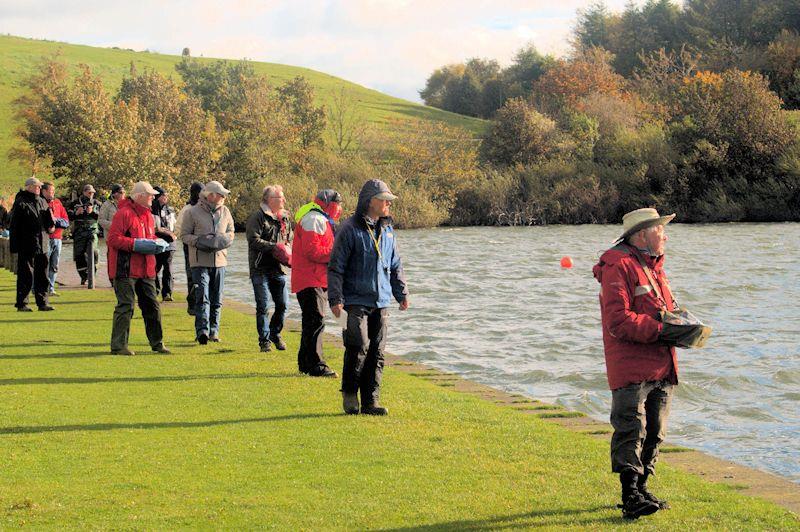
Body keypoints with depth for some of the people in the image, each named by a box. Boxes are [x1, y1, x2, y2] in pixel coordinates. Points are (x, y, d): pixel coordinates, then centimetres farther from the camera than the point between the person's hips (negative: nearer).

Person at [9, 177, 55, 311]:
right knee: (25, 275, -2)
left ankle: (42, 303, 14)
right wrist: (15, 245, -13)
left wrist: (51, 227, 1)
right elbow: (14, 226, -8)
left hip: (42, 245, 6)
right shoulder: (21, 203, -6)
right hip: (27, 246, -6)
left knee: (42, 275, 8)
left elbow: (49, 219, 25)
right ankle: (22, 304, 5)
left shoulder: (42, 202, 14)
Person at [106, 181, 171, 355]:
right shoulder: (124, 213, -12)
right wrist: (136, 244, -22)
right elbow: (113, 239, -17)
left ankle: (157, 343, 21)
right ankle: (118, 345, 0)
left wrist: (156, 243, 7)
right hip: (126, 270, -8)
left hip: (146, 269, 8)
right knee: (125, 306, -7)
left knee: (152, 305, 11)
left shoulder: (147, 215, 17)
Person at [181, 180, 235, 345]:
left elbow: (230, 232, 19)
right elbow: (184, 235, -3)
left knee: (217, 299, 10)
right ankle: (202, 331, -20)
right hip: (200, 261, -5)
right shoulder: (193, 212, -5)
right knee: (203, 297, -13)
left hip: (219, 260, 5)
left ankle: (214, 330, 20)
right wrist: (199, 241, -19)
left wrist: (224, 239, -4)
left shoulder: (225, 212, 9)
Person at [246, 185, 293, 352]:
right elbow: (254, 240, -17)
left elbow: (289, 239, 24)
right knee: (263, 306, -3)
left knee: (282, 304, 7)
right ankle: (264, 340, 5)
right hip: (260, 268, -6)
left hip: (278, 269, 6)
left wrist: (287, 251, 2)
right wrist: (275, 247, -20)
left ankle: (275, 334, 27)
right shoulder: (257, 217, -8)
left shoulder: (284, 218, 14)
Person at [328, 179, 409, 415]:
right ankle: (349, 393, 7)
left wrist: (402, 293, 21)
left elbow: (395, 265, 23)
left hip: (381, 301, 6)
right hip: (357, 300, -6)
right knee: (359, 347, -14)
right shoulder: (350, 229, -8)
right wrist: (335, 299, -13)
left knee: (377, 352, 4)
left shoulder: (387, 230, 12)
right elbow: (336, 267, -8)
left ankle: (371, 401, 10)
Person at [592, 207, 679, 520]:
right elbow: (619, 322, -20)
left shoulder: (654, 267, 19)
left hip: (662, 369, 9)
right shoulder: (618, 268, -11)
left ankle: (640, 490, 22)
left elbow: (668, 308, 27)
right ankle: (632, 499, -7)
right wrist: (661, 329, -24)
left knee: (654, 434, 12)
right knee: (631, 433, -9)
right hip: (631, 369, -9)